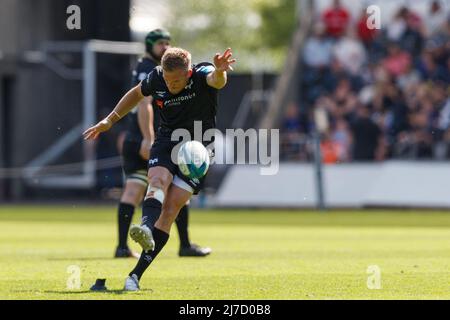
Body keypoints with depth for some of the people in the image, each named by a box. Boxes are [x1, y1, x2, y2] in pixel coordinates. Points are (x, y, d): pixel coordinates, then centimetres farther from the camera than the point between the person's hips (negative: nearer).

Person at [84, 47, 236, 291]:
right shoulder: (156, 78, -7)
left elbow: (216, 81, -44)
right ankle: (146, 227, -61)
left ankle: (136, 274, -13)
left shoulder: (201, 75, -19)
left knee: (171, 208, -13)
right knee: (158, 180, -30)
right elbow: (137, 94, 15)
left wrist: (219, 71, -68)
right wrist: (110, 120, 16)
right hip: (166, 142, 3)